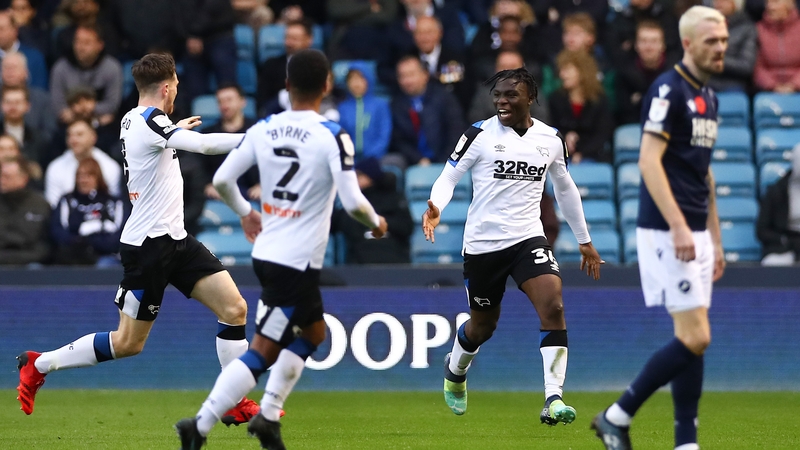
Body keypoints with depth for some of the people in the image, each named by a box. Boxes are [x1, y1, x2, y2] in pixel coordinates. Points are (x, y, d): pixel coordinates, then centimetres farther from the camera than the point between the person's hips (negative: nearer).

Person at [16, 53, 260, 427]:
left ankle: (237, 405, 3)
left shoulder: (132, 119, 11)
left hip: (174, 240, 10)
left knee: (234, 309, -1)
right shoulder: (149, 120, -18)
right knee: (128, 343, -1)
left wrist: (177, 129, 41)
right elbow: (202, 144, -31)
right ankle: (38, 364, 15)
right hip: (148, 244, -10)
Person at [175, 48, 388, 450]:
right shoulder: (333, 137, -14)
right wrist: (376, 223, 3)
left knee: (313, 332, 24)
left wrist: (245, 213, 22)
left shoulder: (263, 129, 2)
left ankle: (268, 416, 18)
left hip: (265, 252, 7)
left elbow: (221, 180, 3)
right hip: (298, 262, -7)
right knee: (262, 352, -4)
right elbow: (352, 202, -18)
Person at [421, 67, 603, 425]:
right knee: (483, 326, 12)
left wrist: (584, 240, 23)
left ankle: (553, 401, -24)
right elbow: (448, 177, -4)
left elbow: (565, 188, 19)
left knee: (553, 306, -22)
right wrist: (435, 208, -27)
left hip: (528, 239, 2)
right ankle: (454, 370, 47)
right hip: (482, 244, -2)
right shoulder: (479, 135, -6)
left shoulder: (551, 139, 5)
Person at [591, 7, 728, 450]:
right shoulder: (668, 89, -11)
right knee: (694, 338, -11)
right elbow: (649, 160, -18)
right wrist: (678, 227, -24)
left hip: (694, 235, 9)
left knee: (693, 341, 6)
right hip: (666, 231, -9)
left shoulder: (708, 97, 16)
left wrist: (715, 239, 21)